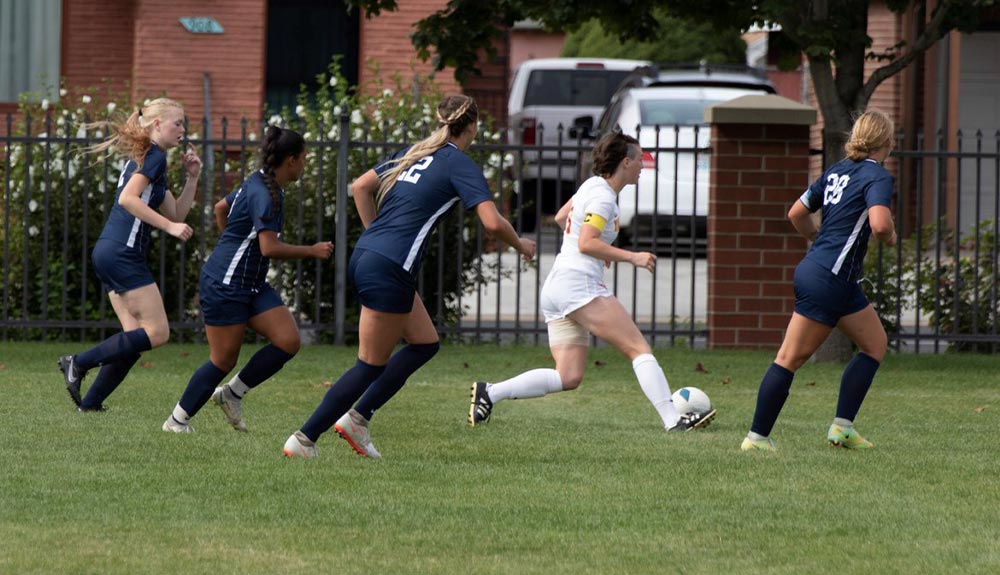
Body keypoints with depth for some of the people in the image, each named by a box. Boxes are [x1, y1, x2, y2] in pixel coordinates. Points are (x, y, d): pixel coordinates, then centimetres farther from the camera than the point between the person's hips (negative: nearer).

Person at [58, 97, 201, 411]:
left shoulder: (144, 157, 23)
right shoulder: (154, 156, -7)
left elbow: (176, 214, 24)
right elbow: (127, 198, -21)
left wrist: (192, 177, 14)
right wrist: (170, 226, -20)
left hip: (109, 253, 10)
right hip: (122, 254, -10)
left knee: (136, 337, 8)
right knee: (157, 332, -9)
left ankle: (89, 404, 5)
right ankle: (79, 363, -10)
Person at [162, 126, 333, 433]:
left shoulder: (258, 183, 10)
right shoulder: (263, 194, -20)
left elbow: (221, 207, 26)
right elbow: (270, 248, -27)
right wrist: (312, 251, -17)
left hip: (252, 286, 10)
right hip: (225, 286, -10)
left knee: (288, 341, -5)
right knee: (224, 360, -3)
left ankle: (233, 393, 10)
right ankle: (177, 419, 14)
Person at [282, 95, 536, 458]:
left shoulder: (414, 153, 16)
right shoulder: (460, 165, -7)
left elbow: (361, 187, 20)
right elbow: (492, 222, -16)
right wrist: (520, 245, 2)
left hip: (364, 256, 9)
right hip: (390, 271, -9)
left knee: (425, 343, 18)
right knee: (371, 366, 1)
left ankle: (357, 417, 14)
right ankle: (303, 440, 2)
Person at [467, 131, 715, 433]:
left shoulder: (593, 186, 19)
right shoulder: (603, 197, -9)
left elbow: (561, 217, 35)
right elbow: (586, 244, -19)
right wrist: (631, 257, -19)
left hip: (555, 287, 10)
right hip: (579, 284, -10)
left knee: (568, 378, 2)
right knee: (640, 349, -11)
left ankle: (489, 392, -6)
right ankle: (673, 420, -19)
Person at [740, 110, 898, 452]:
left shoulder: (837, 171, 14)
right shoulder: (878, 176, -11)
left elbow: (796, 213, 20)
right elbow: (879, 224, -27)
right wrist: (891, 238, -5)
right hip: (830, 279, -8)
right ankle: (757, 437, -2)